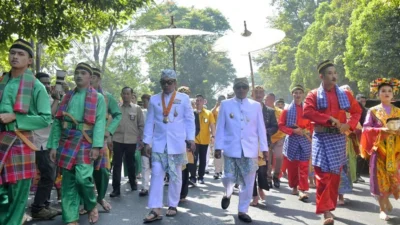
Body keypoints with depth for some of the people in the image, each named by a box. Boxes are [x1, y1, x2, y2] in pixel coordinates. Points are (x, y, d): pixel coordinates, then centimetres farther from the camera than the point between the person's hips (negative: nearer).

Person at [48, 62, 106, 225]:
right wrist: (53, 145, 3)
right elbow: (57, 122, 12)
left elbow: (100, 122, -5)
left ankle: (91, 206, 14)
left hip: (85, 143, -4)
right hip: (66, 143, 4)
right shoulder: (67, 97, 16)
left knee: (83, 178, -15)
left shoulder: (98, 98, 6)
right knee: (68, 182, 4)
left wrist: (96, 145, -16)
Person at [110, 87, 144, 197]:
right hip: (117, 140, 0)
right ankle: (116, 188, 4)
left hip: (131, 140, 0)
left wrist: (141, 139, 2)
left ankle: (133, 182, 35)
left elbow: (141, 125, 5)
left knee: (130, 163, 14)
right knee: (116, 164, -1)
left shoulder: (137, 108, 4)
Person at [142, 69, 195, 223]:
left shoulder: (184, 98, 3)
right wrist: (147, 142, 2)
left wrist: (191, 139, -5)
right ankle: (155, 210, -5)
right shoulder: (154, 99, 8)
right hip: (159, 144, 1)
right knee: (156, 175, -6)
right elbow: (149, 121, 7)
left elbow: (189, 120, 3)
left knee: (175, 176, 8)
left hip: (177, 144, -1)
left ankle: (173, 206, 20)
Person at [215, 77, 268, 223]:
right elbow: (220, 127, 3)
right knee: (229, 178, -2)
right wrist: (218, 147, -1)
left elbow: (261, 128, 6)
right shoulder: (225, 105, 4)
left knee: (248, 183, 3)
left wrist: (264, 149, 3)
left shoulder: (256, 106, 7)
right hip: (231, 149, -1)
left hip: (250, 150, 1)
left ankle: (242, 211, 18)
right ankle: (228, 194, 32)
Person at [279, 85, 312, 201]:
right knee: (292, 166, 6)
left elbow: (313, 124, 13)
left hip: (305, 141, 0)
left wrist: (307, 131, -6)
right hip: (291, 140, 0)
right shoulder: (287, 110, 3)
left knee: (304, 167, -5)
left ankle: (303, 190, -6)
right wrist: (293, 130, -13)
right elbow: (281, 125, 0)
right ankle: (294, 187, 22)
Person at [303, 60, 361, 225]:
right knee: (323, 174, -9)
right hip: (321, 138, -3)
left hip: (338, 138, 3)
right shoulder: (314, 94, 0)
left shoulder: (344, 94, 9)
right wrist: (329, 119, -20)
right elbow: (307, 112, -15)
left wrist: (349, 125, -6)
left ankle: (330, 207, 23)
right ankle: (326, 210, -9)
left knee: (335, 174, 9)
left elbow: (357, 111, 13)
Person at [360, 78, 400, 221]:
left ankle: (386, 199, 32)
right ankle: (382, 209, 10)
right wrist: (381, 130, -19)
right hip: (378, 149, -2)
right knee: (380, 178, -1)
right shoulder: (373, 111, 2)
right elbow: (366, 129, -5)